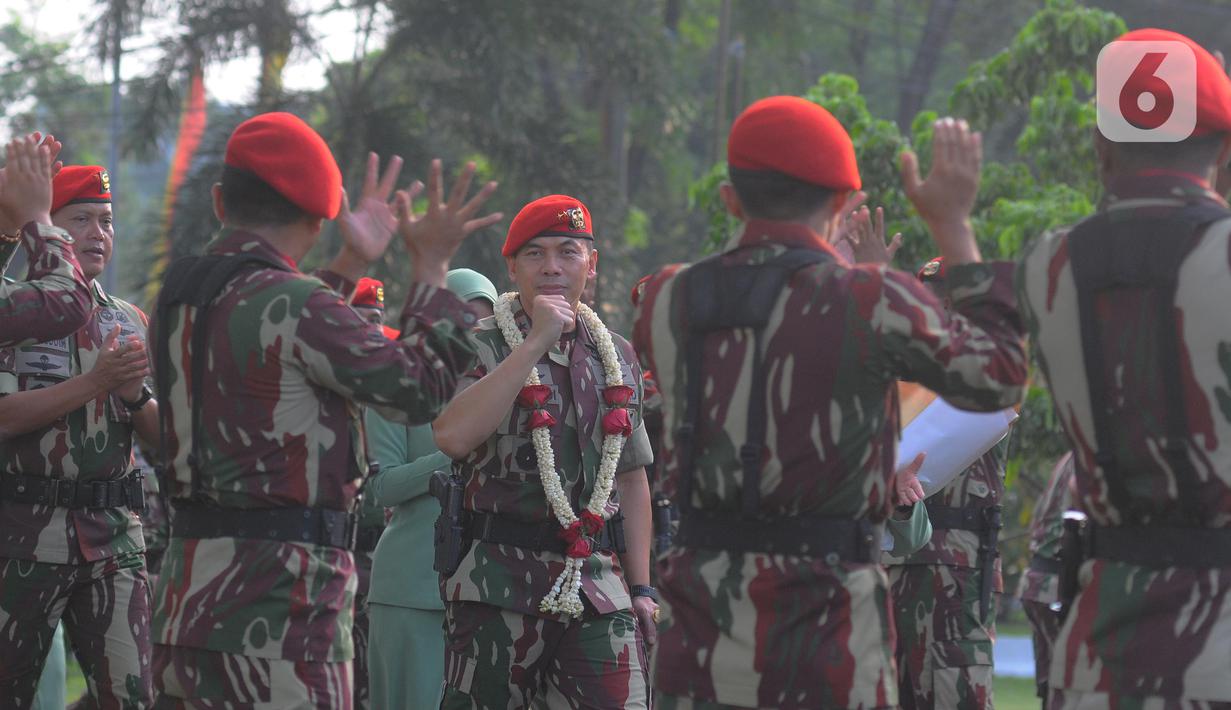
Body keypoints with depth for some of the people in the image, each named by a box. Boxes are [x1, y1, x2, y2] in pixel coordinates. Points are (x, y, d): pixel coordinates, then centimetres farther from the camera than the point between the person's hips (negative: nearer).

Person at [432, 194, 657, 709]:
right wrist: (535, 344, -18)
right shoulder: (481, 349, -1)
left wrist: (640, 588, 15)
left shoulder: (617, 358, 15)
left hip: (598, 586, 4)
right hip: (498, 587, -4)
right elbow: (452, 436, -22)